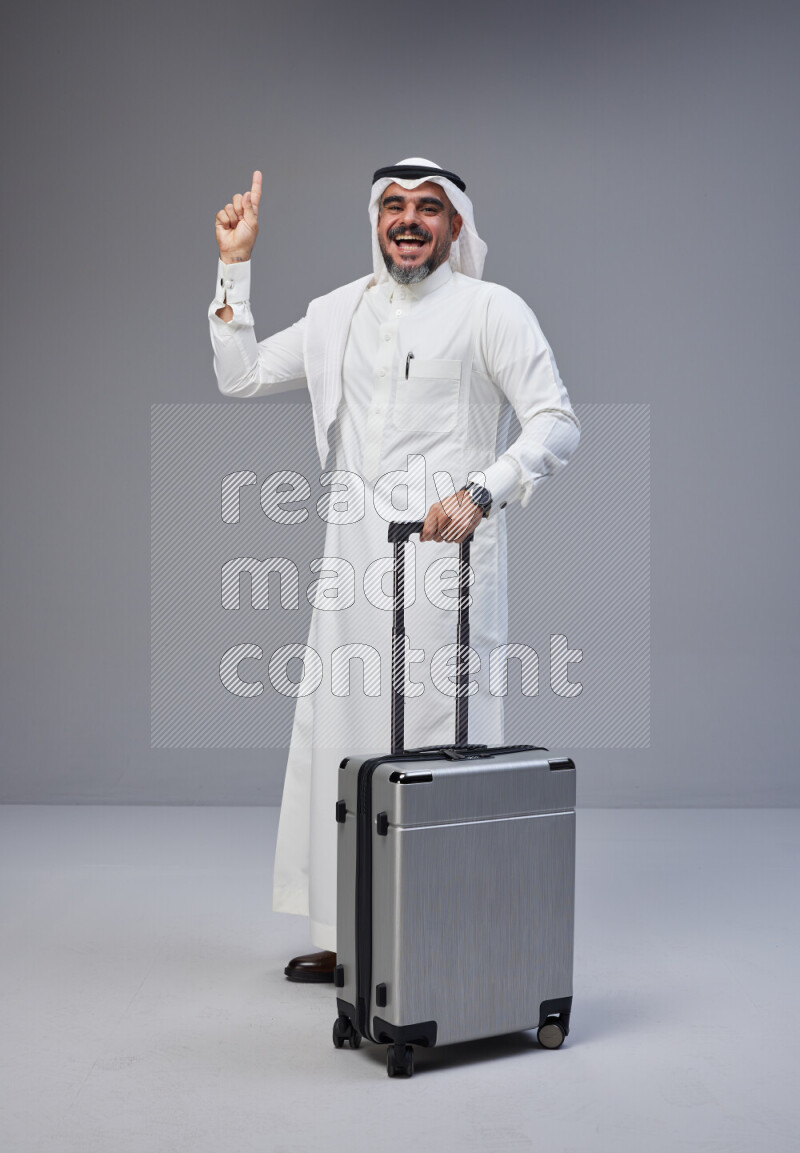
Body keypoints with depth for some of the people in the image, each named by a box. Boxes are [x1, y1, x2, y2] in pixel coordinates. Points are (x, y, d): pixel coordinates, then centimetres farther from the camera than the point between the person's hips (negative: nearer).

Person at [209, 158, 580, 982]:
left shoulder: (491, 311, -1)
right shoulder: (337, 312, 15)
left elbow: (557, 423, -9)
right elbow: (240, 376, 20)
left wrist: (479, 492, -23)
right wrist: (234, 267, 14)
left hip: (446, 558, -5)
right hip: (352, 563, 6)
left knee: (442, 749, -5)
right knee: (336, 743, 8)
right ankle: (347, 937, 20)